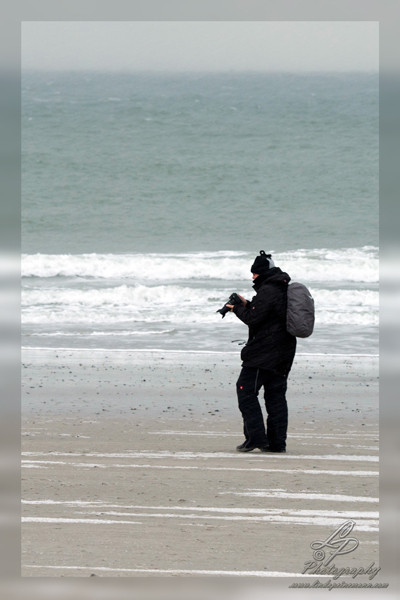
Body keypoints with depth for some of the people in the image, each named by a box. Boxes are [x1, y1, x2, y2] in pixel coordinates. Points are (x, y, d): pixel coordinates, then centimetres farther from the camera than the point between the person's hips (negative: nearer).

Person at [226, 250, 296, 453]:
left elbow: (253, 319, -17)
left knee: (246, 390, -4)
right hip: (283, 352, 10)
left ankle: (256, 437, -11)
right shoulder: (284, 290, 16)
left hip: (264, 353, -9)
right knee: (276, 395, 10)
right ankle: (277, 442, 9)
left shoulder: (267, 291, -15)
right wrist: (247, 304, 14)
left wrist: (238, 309, 0)